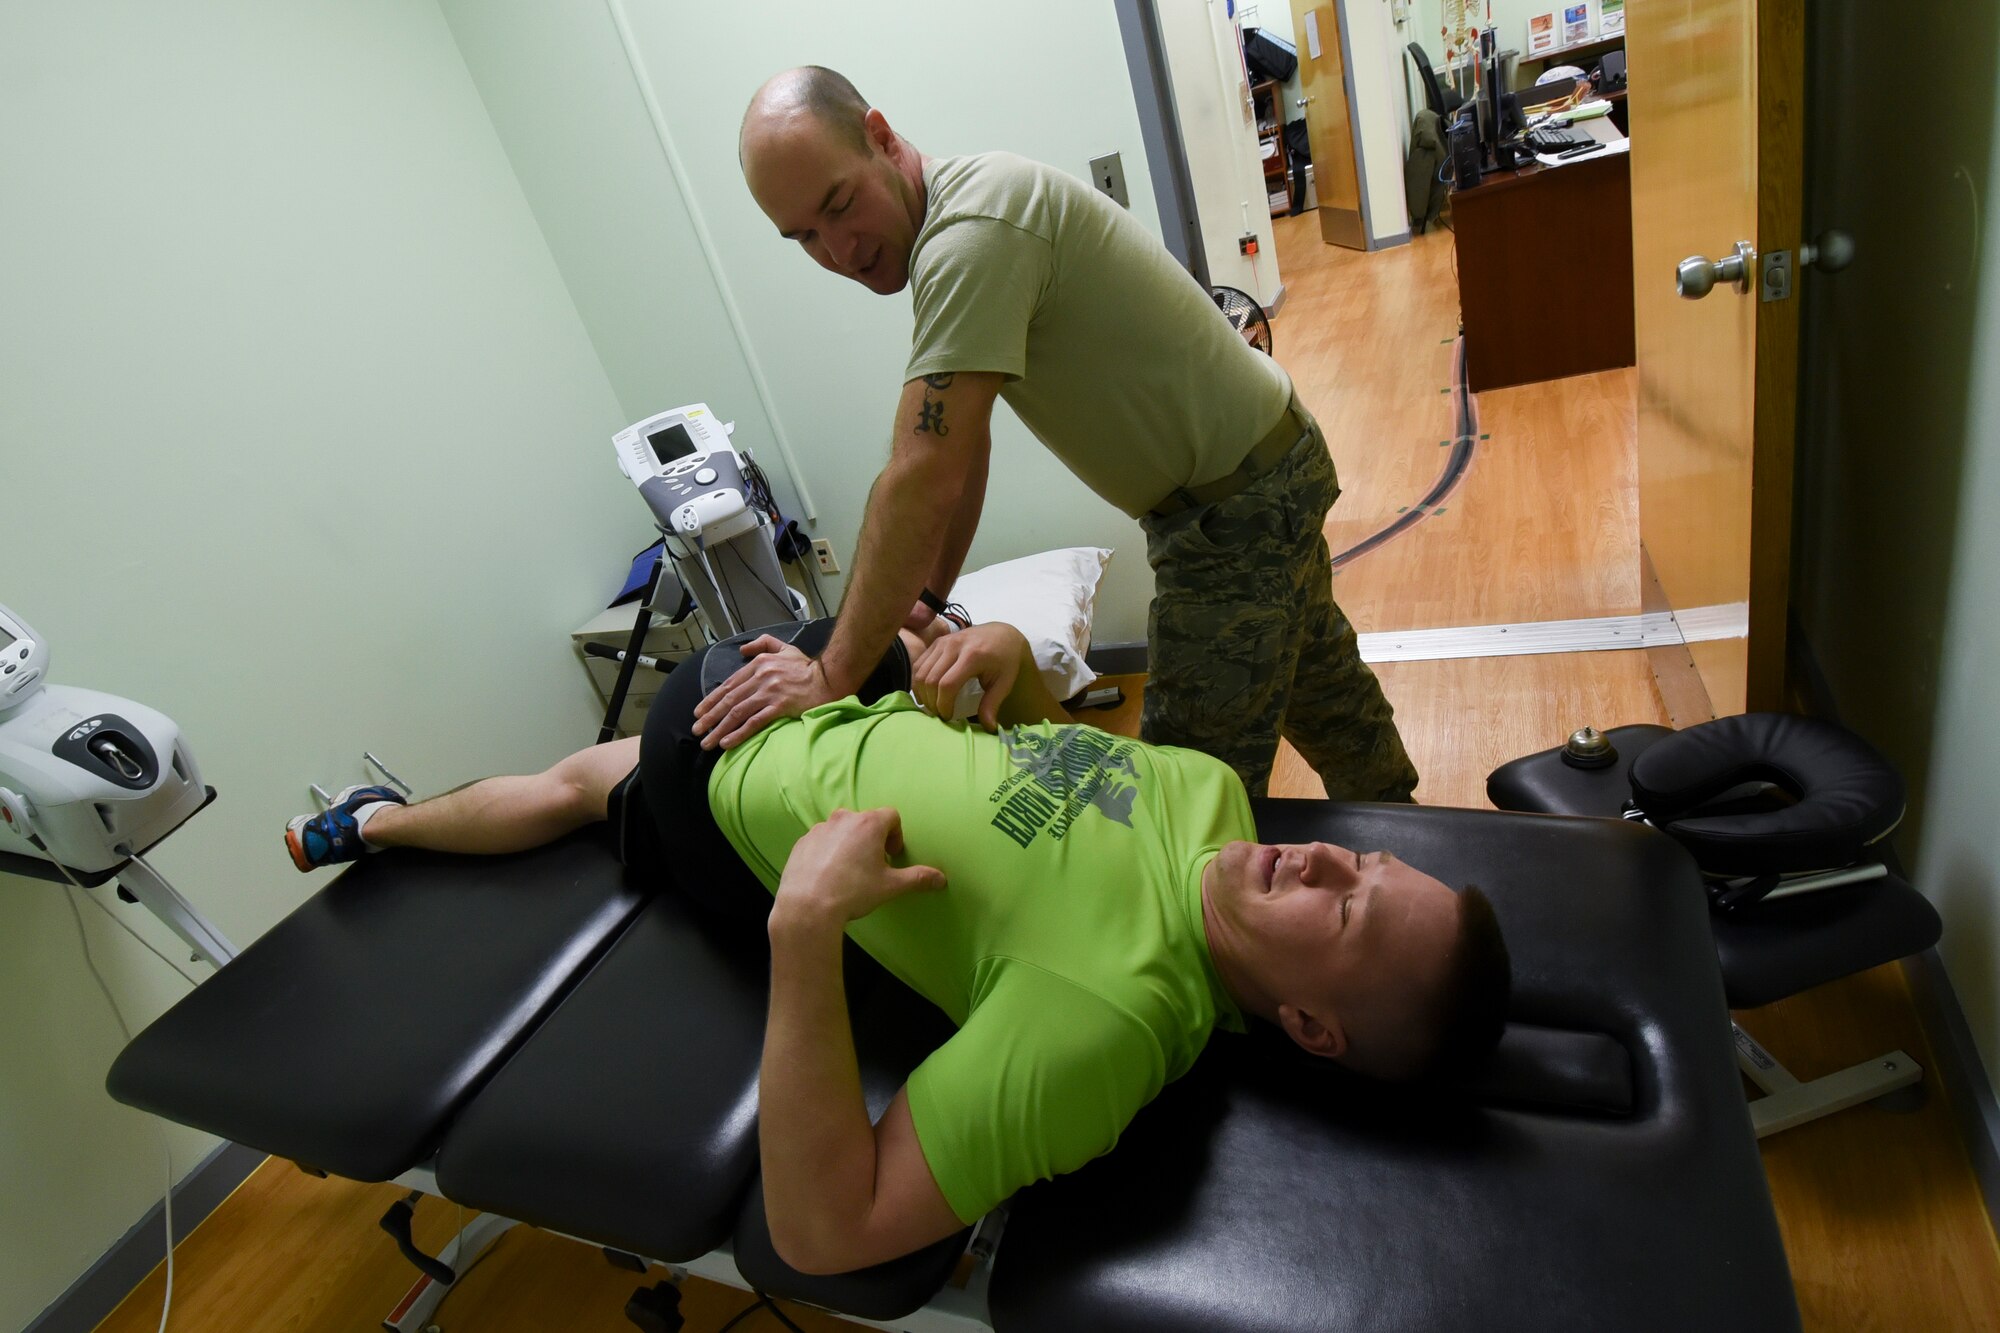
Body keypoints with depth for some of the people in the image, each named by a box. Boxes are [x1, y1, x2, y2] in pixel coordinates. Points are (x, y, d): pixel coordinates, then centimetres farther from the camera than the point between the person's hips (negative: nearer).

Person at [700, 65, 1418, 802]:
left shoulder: (972, 231, -28)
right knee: (1315, 673, 28)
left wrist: (833, 674, -27)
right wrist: (926, 598, 1)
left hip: (1239, 502, -10)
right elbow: (962, 450, 5)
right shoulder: (941, 231, 4)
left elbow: (924, 480, -33)